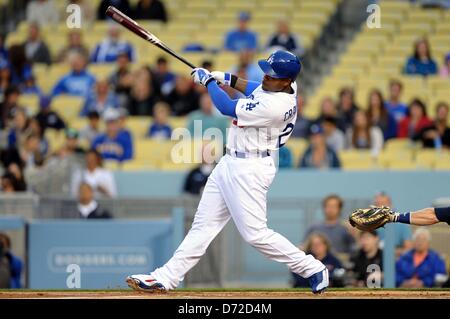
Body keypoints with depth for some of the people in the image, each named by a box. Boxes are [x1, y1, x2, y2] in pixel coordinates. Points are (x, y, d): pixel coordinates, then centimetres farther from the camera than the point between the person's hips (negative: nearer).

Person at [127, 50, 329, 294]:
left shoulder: (275, 106, -26)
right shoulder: (277, 86, 2)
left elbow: (227, 108, -18)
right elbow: (256, 91, 28)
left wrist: (208, 80, -3)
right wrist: (228, 79, 17)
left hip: (249, 169, -10)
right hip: (229, 164, 10)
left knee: (255, 233, -8)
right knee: (204, 224, 8)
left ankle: (312, 269, 5)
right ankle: (166, 277, 8)